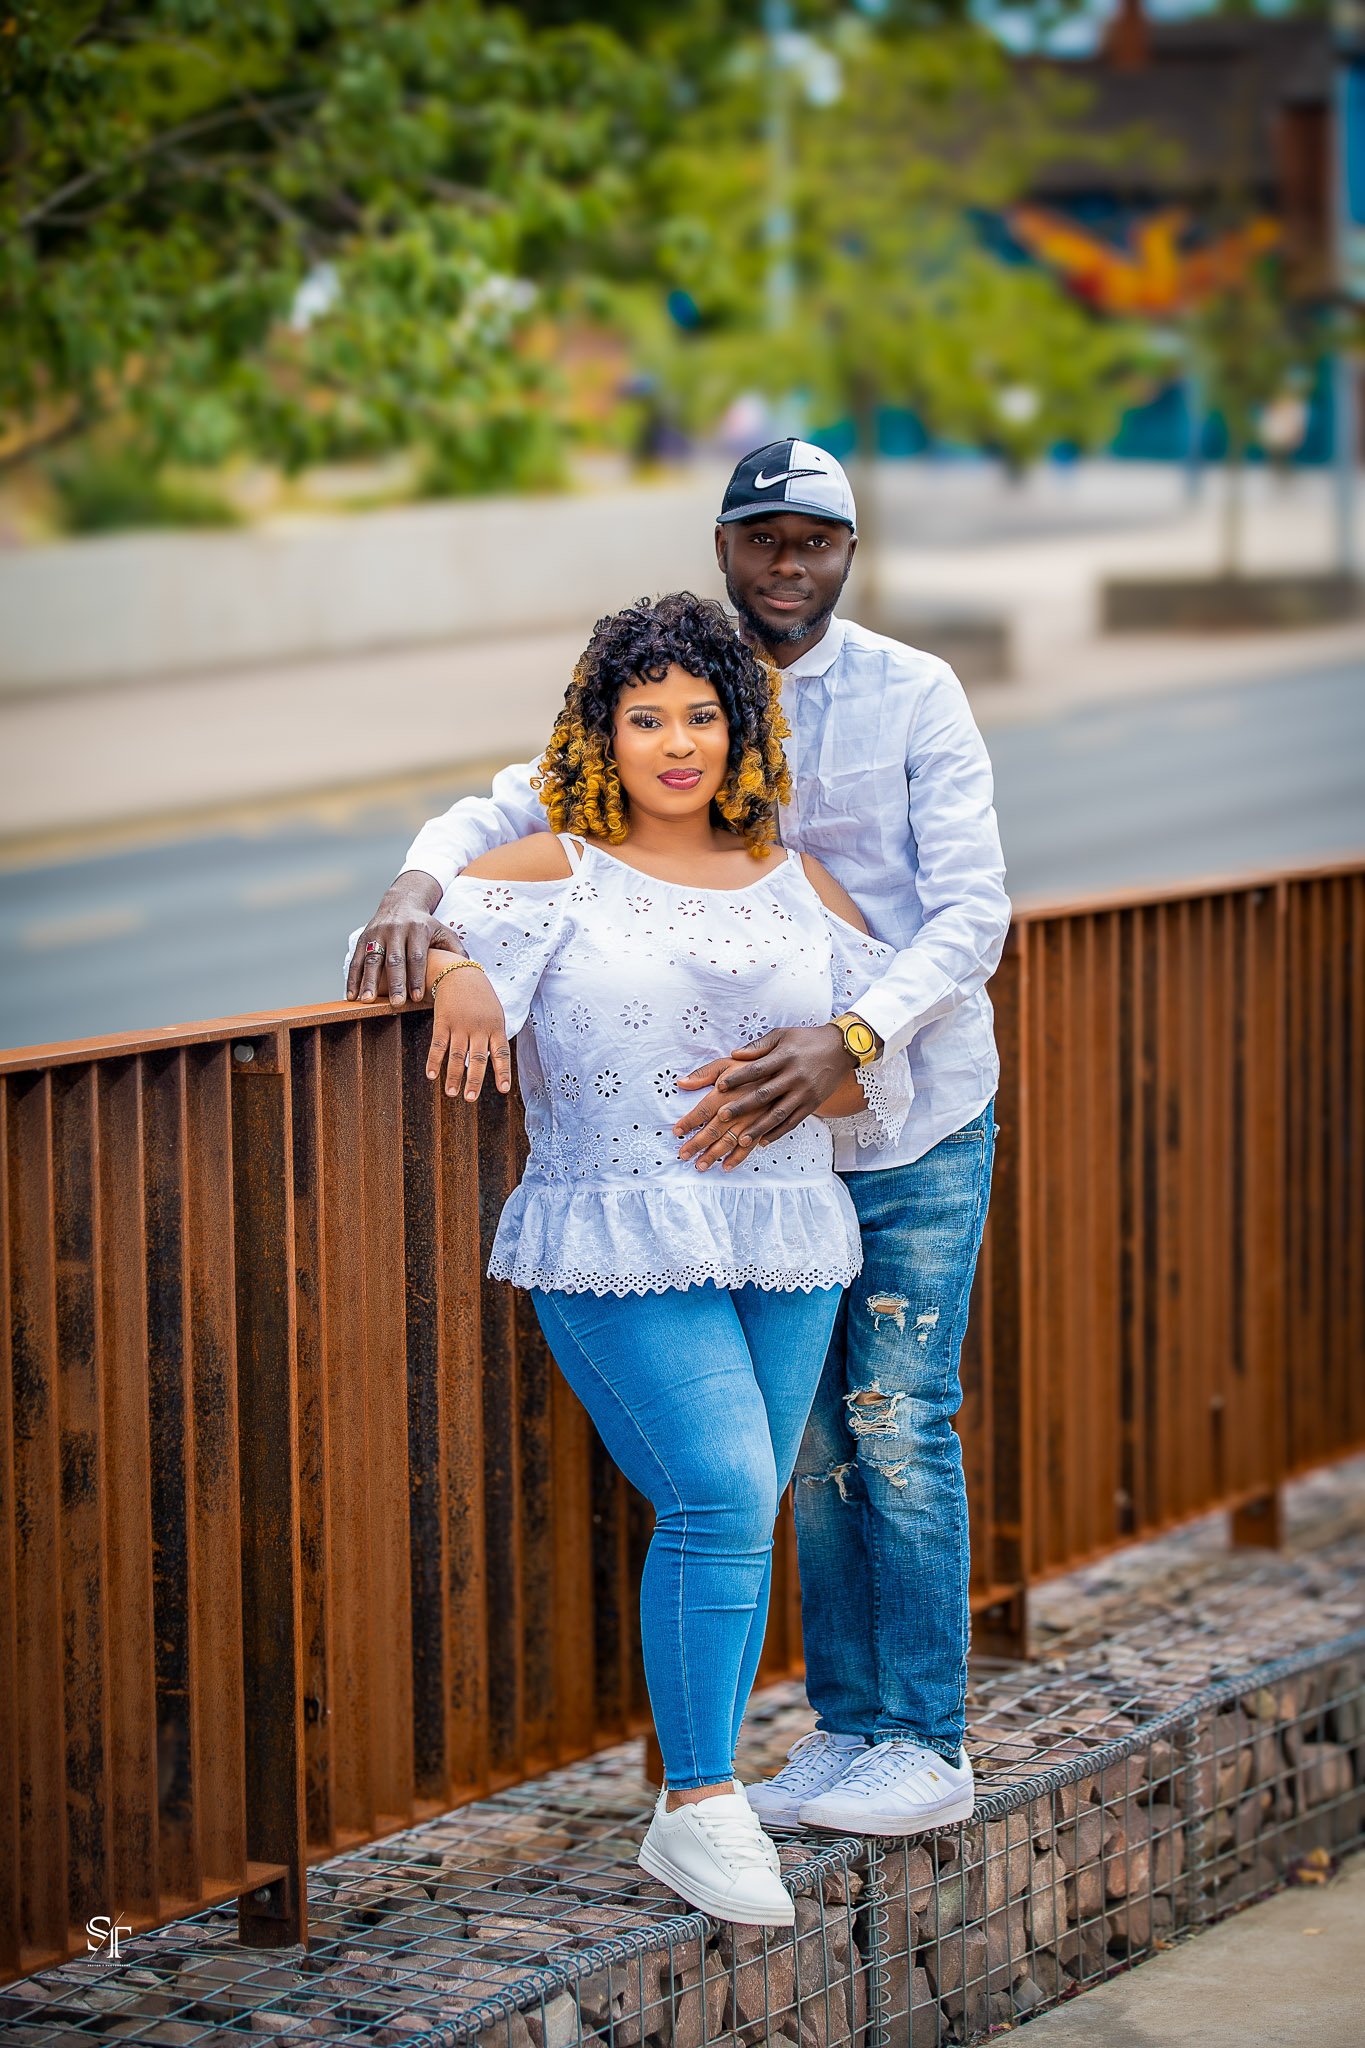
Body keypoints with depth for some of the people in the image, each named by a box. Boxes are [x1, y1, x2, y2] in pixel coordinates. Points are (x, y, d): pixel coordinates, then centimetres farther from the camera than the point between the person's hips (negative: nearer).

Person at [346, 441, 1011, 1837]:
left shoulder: (914, 697, -8)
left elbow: (972, 911, -15)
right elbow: (515, 808, 0)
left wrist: (847, 1041, -31)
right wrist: (421, 885, -24)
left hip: (918, 1120, -3)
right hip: (776, 1129, 4)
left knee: (900, 1430, -4)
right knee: (813, 1440, 8)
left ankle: (928, 1746, 5)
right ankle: (846, 1725, 18)